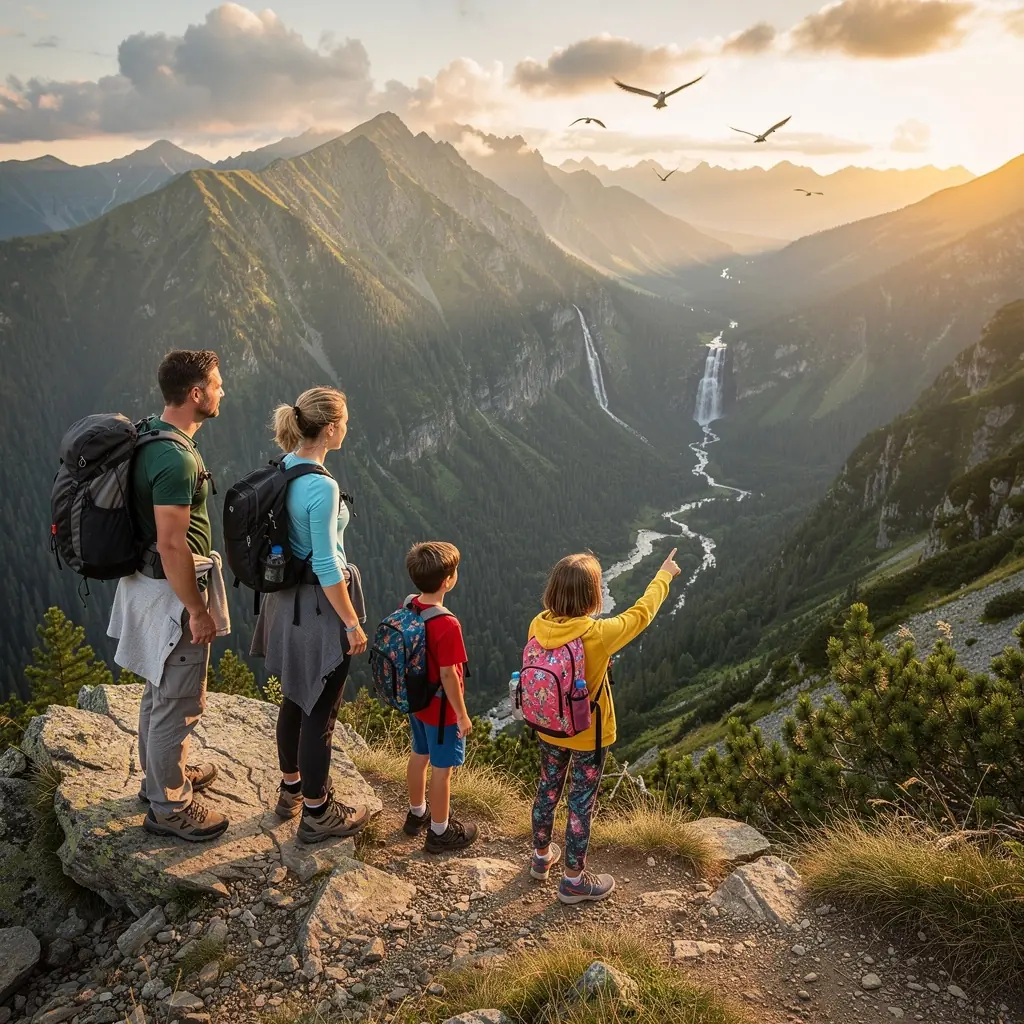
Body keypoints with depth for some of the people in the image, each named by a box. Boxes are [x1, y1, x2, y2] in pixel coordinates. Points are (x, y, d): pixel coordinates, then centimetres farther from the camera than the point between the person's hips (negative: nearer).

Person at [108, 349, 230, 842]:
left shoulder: (149, 435, 5)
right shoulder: (175, 458, -27)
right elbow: (172, 545, -27)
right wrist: (198, 611, -19)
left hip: (148, 580, 10)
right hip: (172, 592, -10)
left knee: (159, 690, 24)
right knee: (179, 702, 5)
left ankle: (162, 776, 43)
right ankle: (169, 807, 21)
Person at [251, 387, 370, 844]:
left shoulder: (282, 469, 2)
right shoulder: (322, 487, -24)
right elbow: (327, 566, -23)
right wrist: (352, 624, -15)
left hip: (285, 600, 9)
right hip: (319, 606, -9)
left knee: (294, 701, 22)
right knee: (320, 713, 5)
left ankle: (291, 790, 40)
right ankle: (317, 815, 20)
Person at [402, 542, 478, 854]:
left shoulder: (409, 609, -8)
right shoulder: (447, 625, -31)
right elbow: (448, 675, -25)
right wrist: (462, 715, -13)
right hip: (441, 708, -8)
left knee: (419, 755, 25)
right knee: (442, 768, 10)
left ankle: (417, 814, 44)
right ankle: (440, 832, 26)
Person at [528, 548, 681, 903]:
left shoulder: (538, 626, -18)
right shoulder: (597, 635, -32)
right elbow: (641, 613, -14)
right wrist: (664, 575, 2)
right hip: (588, 737, -5)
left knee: (547, 791, 25)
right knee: (581, 805, 13)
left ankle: (542, 856, 46)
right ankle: (574, 880, 30)